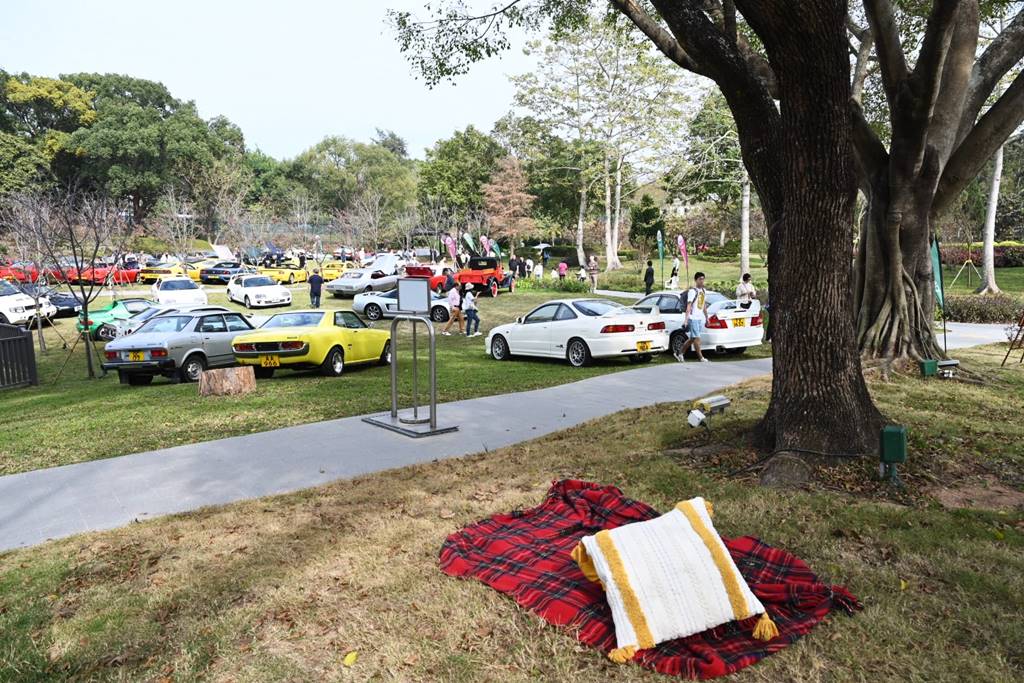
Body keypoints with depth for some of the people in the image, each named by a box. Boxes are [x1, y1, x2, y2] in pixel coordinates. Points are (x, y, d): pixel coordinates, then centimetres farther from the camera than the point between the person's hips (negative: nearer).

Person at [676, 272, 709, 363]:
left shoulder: (703, 291, 14)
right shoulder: (692, 291, -10)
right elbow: (688, 306, -15)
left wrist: (706, 318, 21)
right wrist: (686, 319, -21)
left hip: (700, 318, 8)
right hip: (693, 318, -8)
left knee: (692, 339, 11)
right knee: (697, 338, -6)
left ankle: (680, 354, 22)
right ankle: (701, 358, -2)